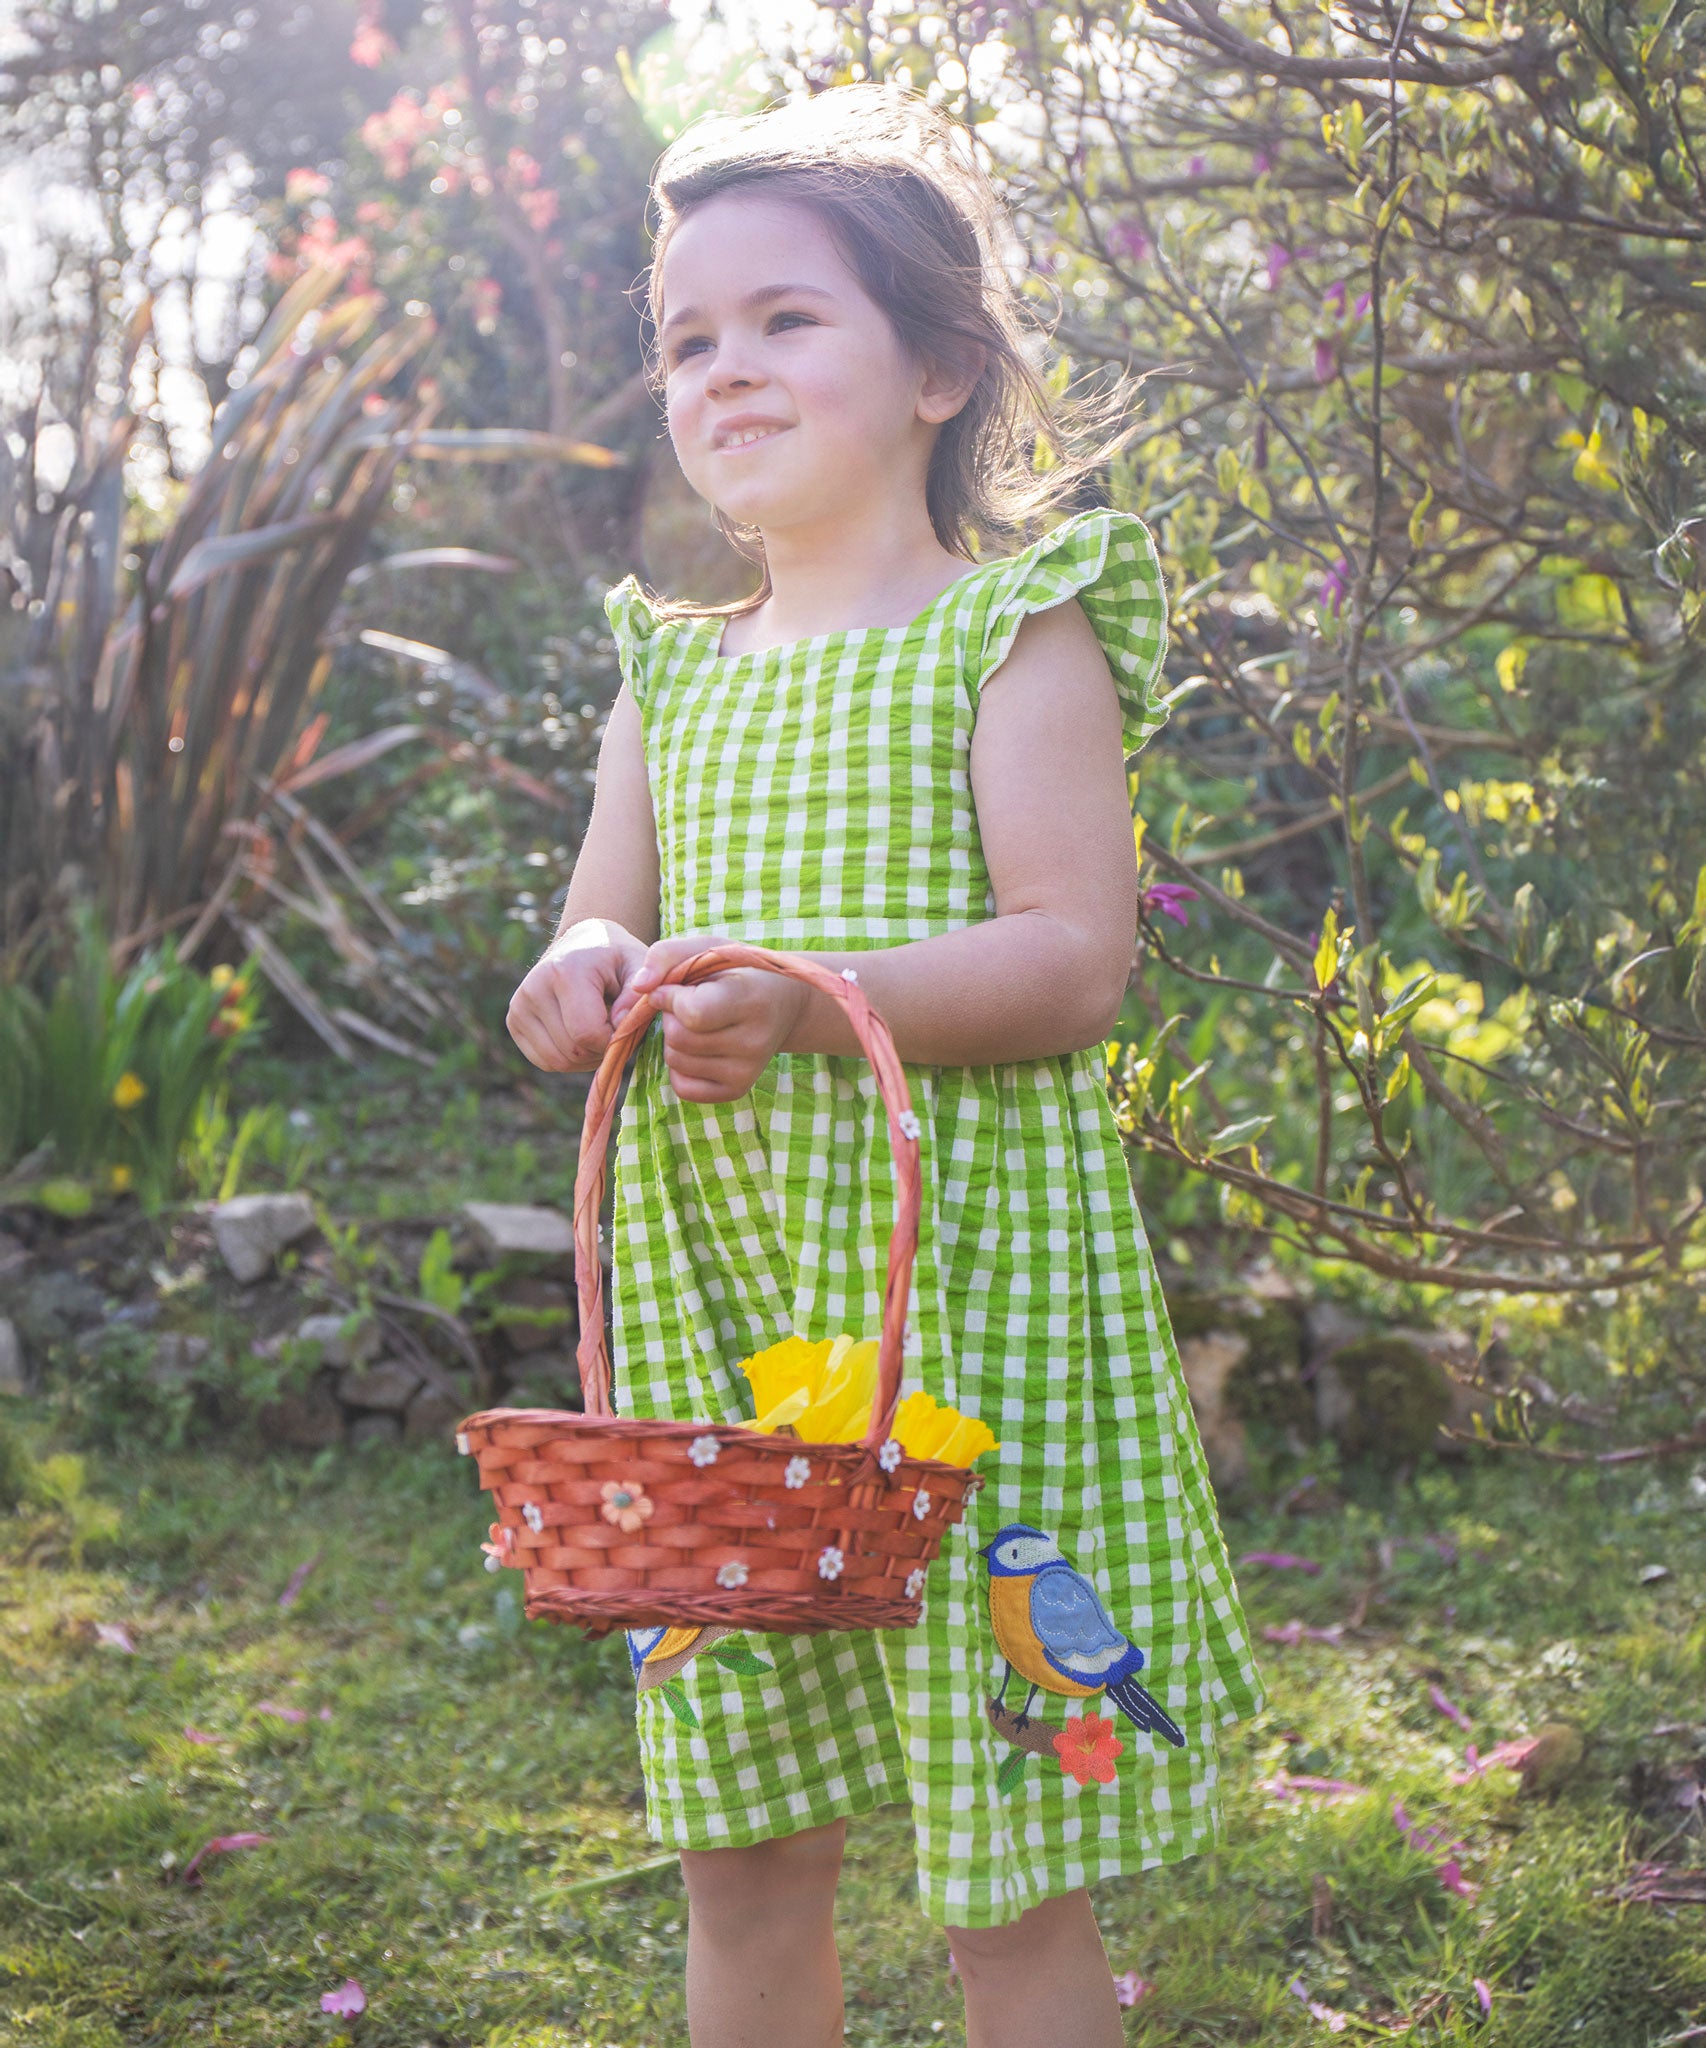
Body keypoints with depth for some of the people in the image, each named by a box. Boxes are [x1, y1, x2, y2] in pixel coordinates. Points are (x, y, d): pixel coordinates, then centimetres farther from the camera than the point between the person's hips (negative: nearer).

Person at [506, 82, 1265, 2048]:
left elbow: (1077, 955, -12)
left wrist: (809, 1001, -26)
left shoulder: (1013, 632, -2)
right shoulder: (670, 674, 15)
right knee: (740, 1849, 12)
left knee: (1011, 1879, 2)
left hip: (962, 1266, -5)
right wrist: (583, 981, -10)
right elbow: (598, 936, 15)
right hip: (709, 1270, 5)